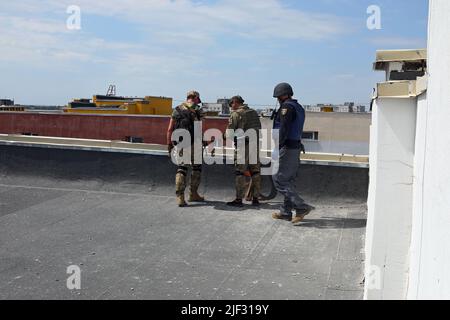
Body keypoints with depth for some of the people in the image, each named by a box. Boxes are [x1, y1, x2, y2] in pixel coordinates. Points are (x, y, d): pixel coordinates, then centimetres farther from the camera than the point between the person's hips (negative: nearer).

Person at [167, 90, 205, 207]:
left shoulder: (177, 110, 9)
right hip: (193, 144, -4)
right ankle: (193, 194, 18)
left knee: (181, 169, 9)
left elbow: (170, 129, 6)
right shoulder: (197, 109, -3)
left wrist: (169, 145, 10)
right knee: (196, 167, 15)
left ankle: (180, 197, -5)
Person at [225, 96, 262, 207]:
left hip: (243, 145, -6)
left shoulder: (235, 114, -3)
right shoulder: (254, 112, 17)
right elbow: (259, 128, 17)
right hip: (256, 145, 6)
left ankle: (239, 199, -3)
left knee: (240, 172, -3)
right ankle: (255, 198, 13)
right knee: (255, 172, 9)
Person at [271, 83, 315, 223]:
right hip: (296, 146, 10)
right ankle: (286, 212, 18)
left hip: (287, 147, -10)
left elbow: (284, 129, -21)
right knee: (289, 180, 13)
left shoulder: (287, 107, -12)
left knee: (279, 179, -6)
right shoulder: (299, 107, 17)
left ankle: (302, 207, -11)